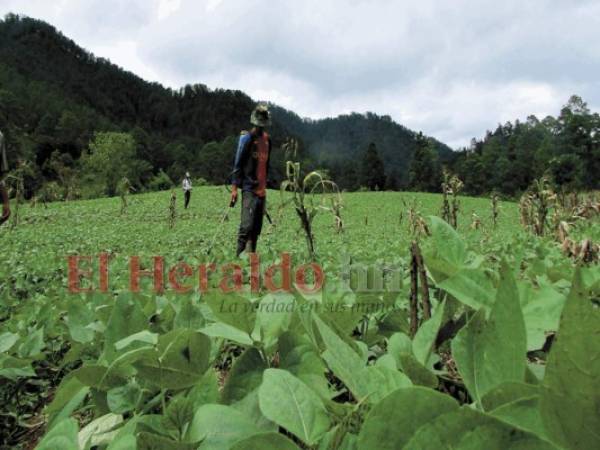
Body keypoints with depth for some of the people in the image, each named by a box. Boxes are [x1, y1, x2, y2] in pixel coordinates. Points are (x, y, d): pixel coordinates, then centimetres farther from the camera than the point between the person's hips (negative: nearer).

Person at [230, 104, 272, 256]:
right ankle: (239, 256, -10)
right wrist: (234, 187, -15)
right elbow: (238, 164, -10)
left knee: (257, 228, 9)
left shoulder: (267, 139, 15)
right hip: (249, 188, -7)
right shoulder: (247, 138, -7)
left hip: (261, 190, 7)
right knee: (247, 225, -14)